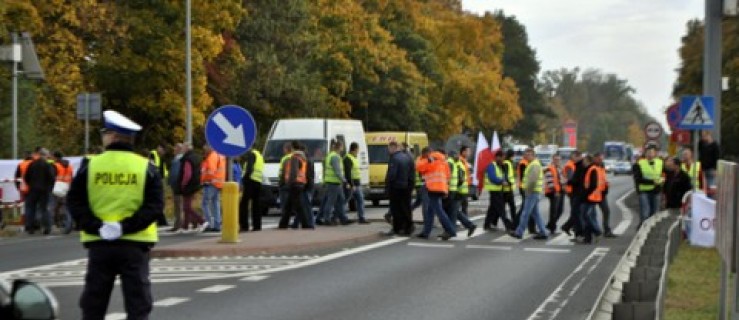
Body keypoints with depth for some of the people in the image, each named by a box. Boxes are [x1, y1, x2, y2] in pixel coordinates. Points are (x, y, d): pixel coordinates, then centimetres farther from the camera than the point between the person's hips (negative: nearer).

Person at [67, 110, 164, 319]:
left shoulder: (90, 166, 1)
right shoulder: (146, 168, -1)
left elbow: (75, 203, -3)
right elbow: (155, 207, -9)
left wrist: (96, 226, -9)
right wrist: (126, 226, -13)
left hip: (98, 243, 1)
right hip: (135, 243, -1)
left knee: (94, 302, 11)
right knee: (138, 302, 3)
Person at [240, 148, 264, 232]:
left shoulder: (251, 154, -4)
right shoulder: (260, 155, 22)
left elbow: (249, 168, -16)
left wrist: (244, 180, -17)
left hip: (251, 181, -8)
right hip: (259, 182, 8)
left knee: (244, 203, -7)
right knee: (256, 204, 11)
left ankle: (244, 225, -13)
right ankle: (257, 225, 9)